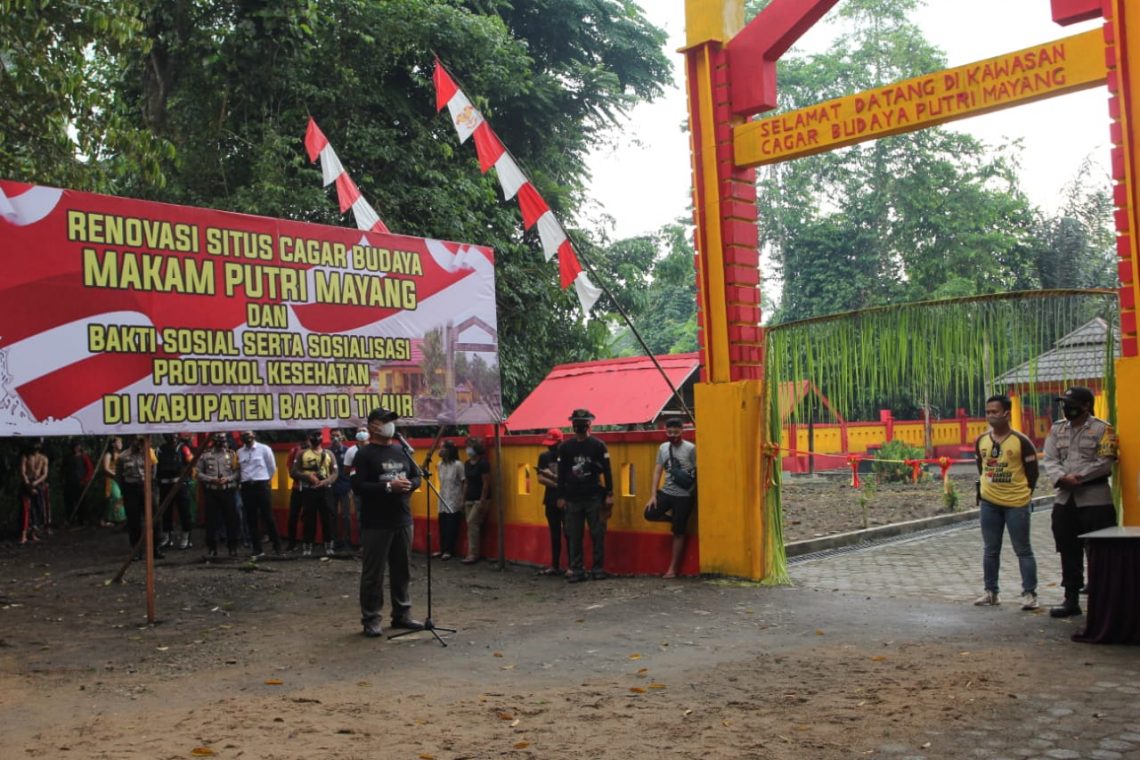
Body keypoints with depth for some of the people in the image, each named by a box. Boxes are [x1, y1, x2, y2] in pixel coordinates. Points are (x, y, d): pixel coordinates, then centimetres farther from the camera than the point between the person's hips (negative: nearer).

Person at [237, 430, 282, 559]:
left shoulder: (264, 449, -2)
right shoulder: (239, 452, 8)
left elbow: (272, 468, 4)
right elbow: (238, 469, 15)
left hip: (261, 485, -3)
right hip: (246, 487, 4)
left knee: (268, 517, -2)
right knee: (251, 519, 6)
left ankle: (277, 547, 8)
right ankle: (257, 550, 13)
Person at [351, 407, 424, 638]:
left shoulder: (402, 451, 12)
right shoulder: (364, 454, -6)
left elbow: (417, 476, 18)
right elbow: (357, 486, -15)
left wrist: (409, 485, -5)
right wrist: (388, 487, -20)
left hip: (402, 521, 6)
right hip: (376, 524, -6)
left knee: (402, 570, 13)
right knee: (373, 573, 0)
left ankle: (402, 614, 24)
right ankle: (370, 619, 9)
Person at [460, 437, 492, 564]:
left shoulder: (483, 463, -12)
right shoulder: (467, 464, 11)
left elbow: (486, 483, -14)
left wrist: (482, 501, -18)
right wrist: (464, 500, 12)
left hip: (480, 499, -8)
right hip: (469, 499, 8)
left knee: (472, 523, -13)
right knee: (473, 525, 6)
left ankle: (473, 554, -9)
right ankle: (475, 554, 11)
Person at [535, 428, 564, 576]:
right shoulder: (544, 457, 8)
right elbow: (541, 478, 0)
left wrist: (551, 476, -15)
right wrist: (557, 484, -11)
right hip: (551, 501, 5)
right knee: (554, 535, 10)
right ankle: (555, 566, 16)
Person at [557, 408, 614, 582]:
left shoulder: (598, 445, 2)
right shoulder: (564, 447, 7)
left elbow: (607, 471, 1)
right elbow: (561, 473, 10)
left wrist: (609, 494, -4)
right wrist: (561, 497, 5)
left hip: (594, 497, -2)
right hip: (572, 499, 2)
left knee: (598, 534, 1)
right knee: (573, 536, 2)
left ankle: (599, 568, 9)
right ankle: (576, 570, 8)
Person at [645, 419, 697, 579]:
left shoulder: (690, 448, -8)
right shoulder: (663, 448, 6)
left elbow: (698, 472, -7)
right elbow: (658, 471, 6)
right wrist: (653, 495, -1)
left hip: (683, 495, -5)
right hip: (666, 492, 5)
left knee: (678, 533, 2)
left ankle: (673, 569, 13)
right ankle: (673, 520, 15)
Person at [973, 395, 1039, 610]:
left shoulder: (1021, 441, -10)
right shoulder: (981, 440, 4)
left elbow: (1032, 471, -3)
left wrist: (1023, 494, 0)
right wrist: (982, 491, 13)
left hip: (1016, 504, -5)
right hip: (989, 503, 5)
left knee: (1023, 550, 2)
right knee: (990, 550, 11)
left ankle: (1029, 594, 9)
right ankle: (991, 592, 20)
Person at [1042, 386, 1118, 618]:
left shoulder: (1103, 429, -3)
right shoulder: (1056, 429, 12)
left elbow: (1105, 462, -13)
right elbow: (1050, 460, 3)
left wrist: (1079, 477, -17)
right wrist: (1062, 478, -16)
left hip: (1095, 500, -5)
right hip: (1064, 500, 5)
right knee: (1069, 553, 11)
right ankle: (1071, 599, 20)